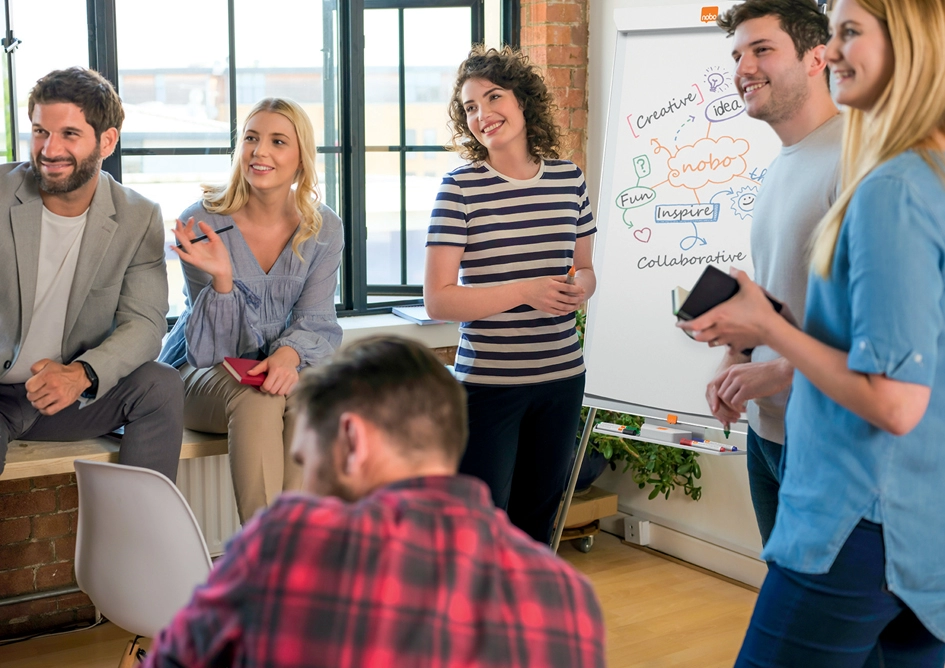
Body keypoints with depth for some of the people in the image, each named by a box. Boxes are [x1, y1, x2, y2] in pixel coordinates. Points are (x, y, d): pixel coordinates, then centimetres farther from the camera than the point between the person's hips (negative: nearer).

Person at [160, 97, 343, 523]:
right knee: (254, 399, -35)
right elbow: (211, 349, -13)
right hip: (202, 376, -2)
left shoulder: (323, 229, -3)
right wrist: (221, 279, -32)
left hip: (279, 371, 2)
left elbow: (315, 322, -5)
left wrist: (288, 354, -28)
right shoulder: (202, 224, -13)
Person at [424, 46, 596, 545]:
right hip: (488, 384, -4)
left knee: (537, 522, 17)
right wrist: (526, 291, -20)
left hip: (562, 378, 5)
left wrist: (581, 288, -6)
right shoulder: (461, 186, -9)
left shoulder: (567, 178, 5)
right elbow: (437, 299, -13)